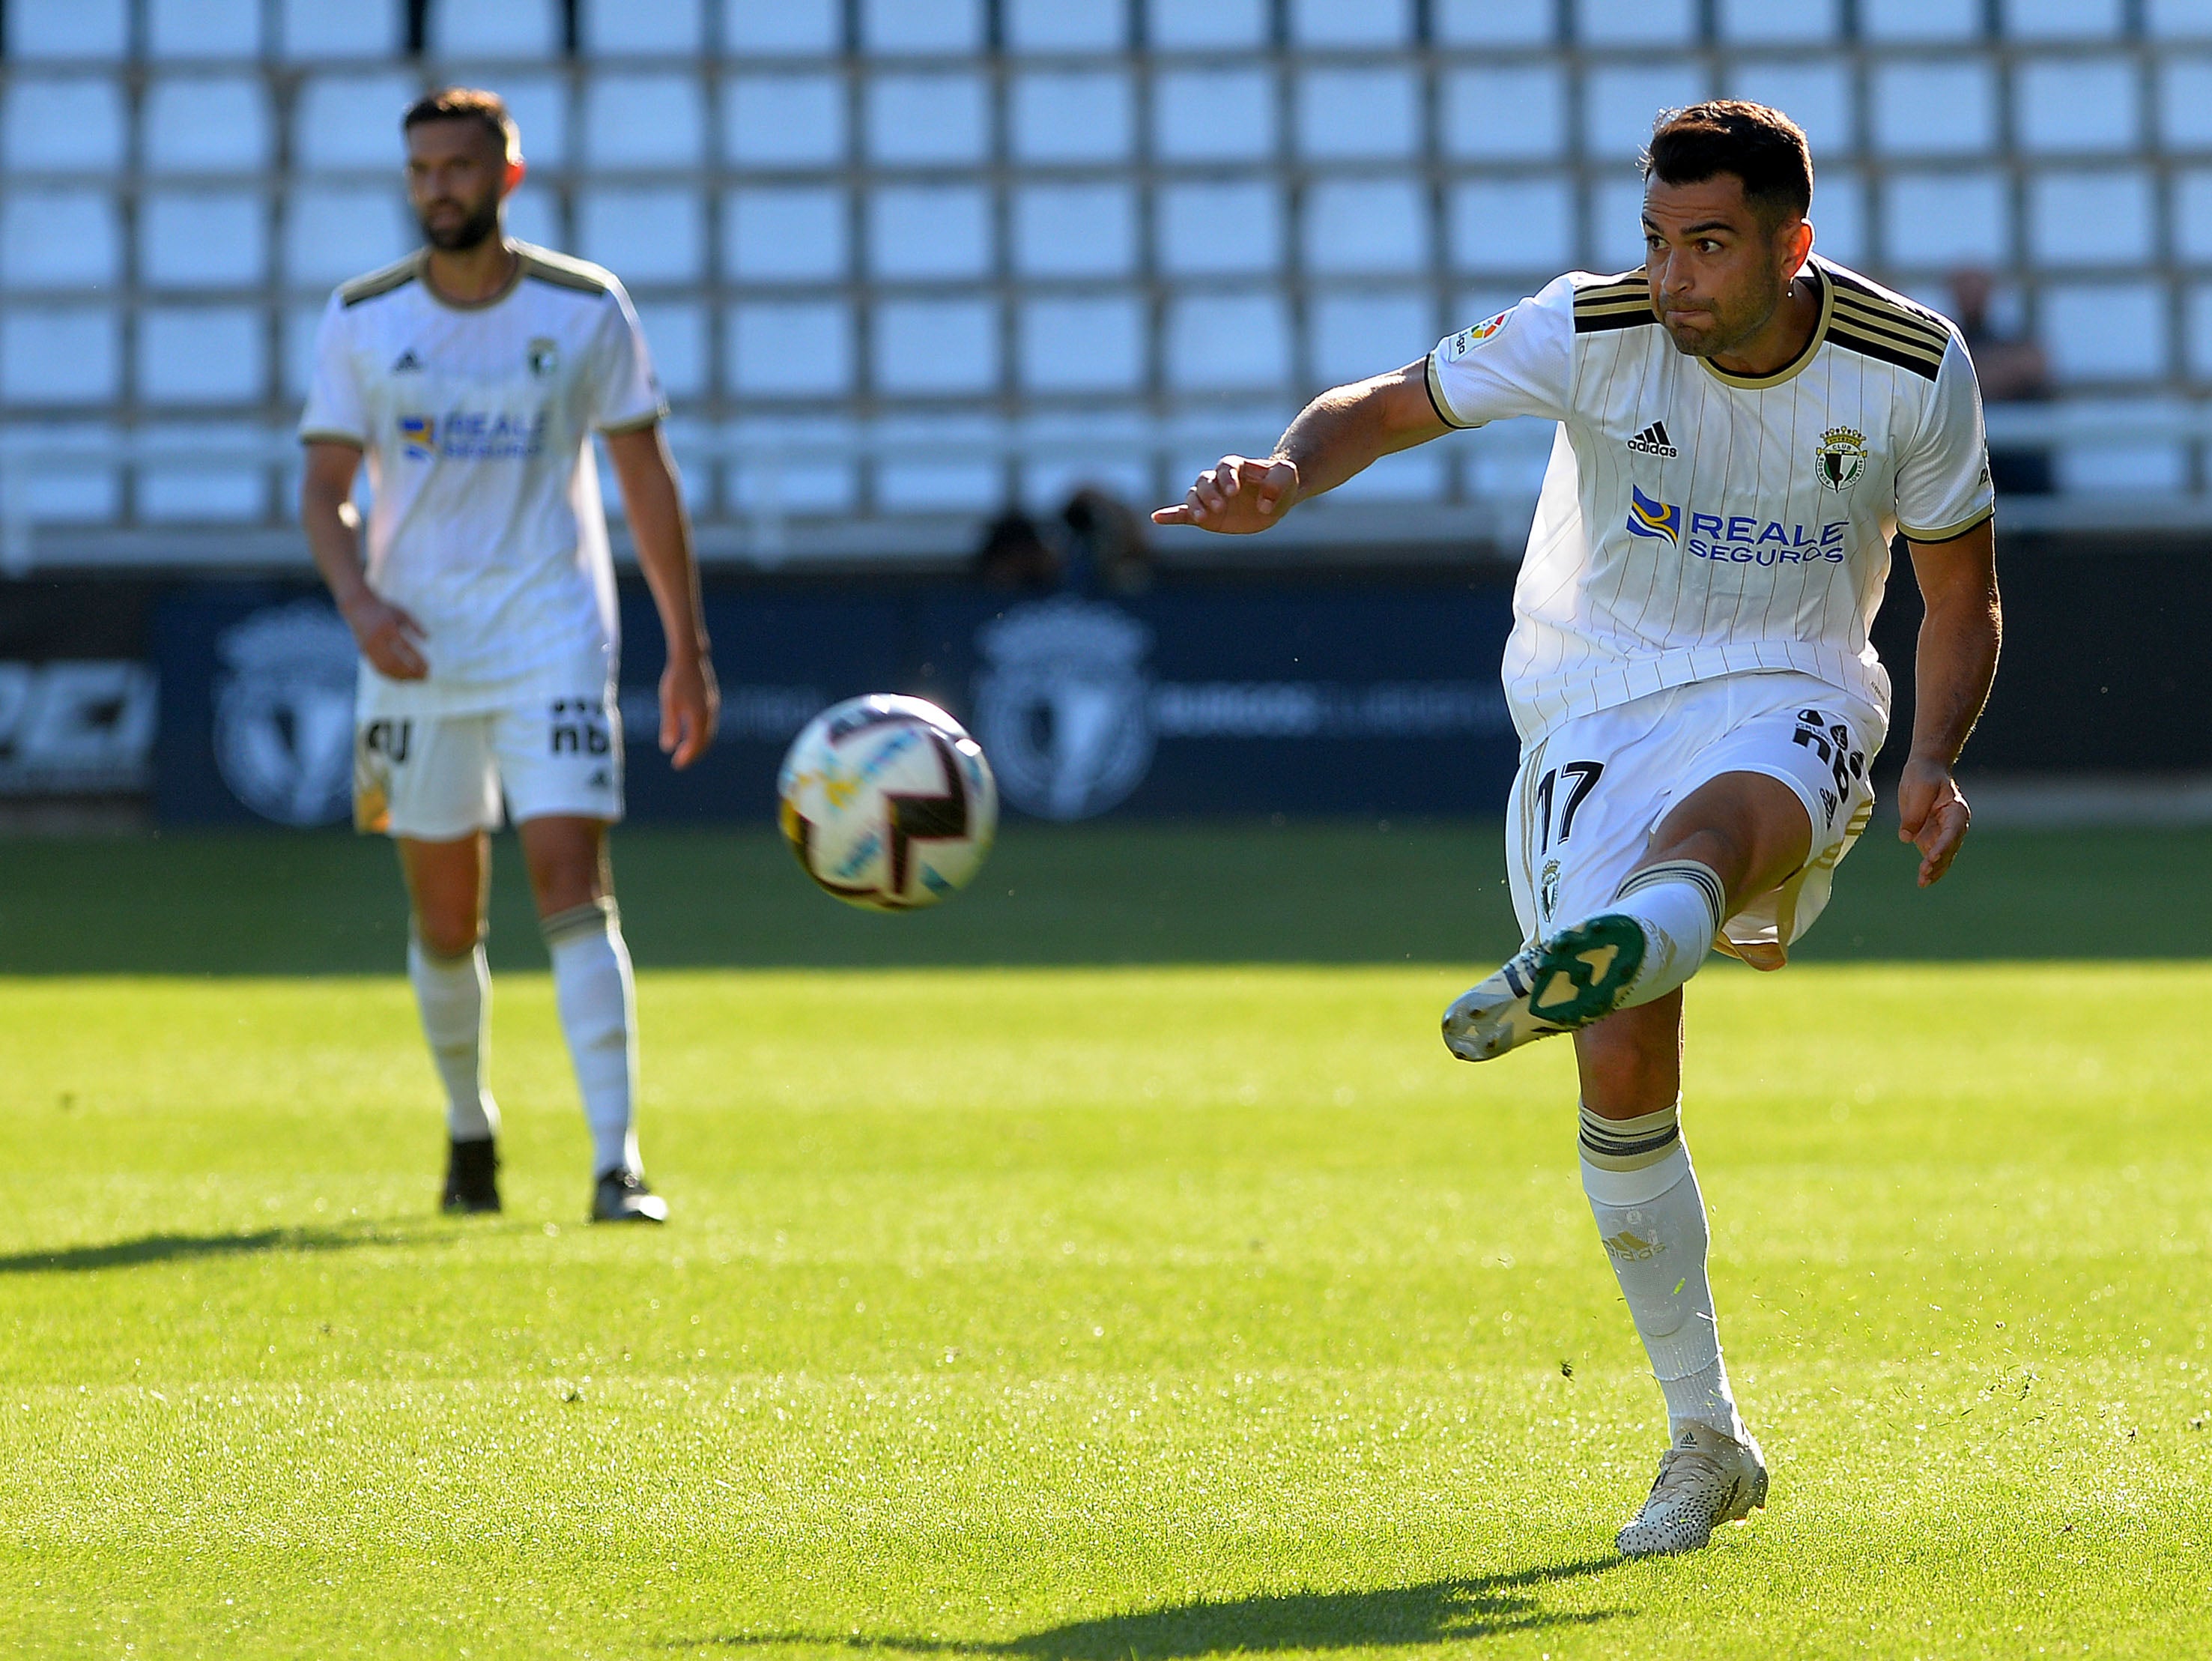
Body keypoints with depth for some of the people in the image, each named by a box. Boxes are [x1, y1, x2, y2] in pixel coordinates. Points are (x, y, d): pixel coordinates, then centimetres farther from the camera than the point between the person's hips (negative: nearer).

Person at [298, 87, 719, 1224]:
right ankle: (468, 1127, 32)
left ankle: (617, 1163, -17)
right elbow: (325, 487, 5)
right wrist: (356, 598, -15)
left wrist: (687, 648, 4)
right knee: (444, 917, 8)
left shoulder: (585, 309, -1)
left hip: (552, 637, -2)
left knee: (574, 885, -14)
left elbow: (645, 477, 5)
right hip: (415, 647, 2)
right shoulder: (363, 318, 3)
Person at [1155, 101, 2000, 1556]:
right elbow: (1392, 406, -6)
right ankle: (1707, 1441, 3)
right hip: (1599, 708, 1)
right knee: (1625, 1072, -12)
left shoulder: (1913, 369, -7)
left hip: (1789, 696, -1)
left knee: (1722, 823, -40)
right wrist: (1284, 475, -29)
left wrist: (1934, 761, -11)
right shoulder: (1593, 333, -11)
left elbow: (1963, 586, 5)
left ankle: (1581, 968, -75)